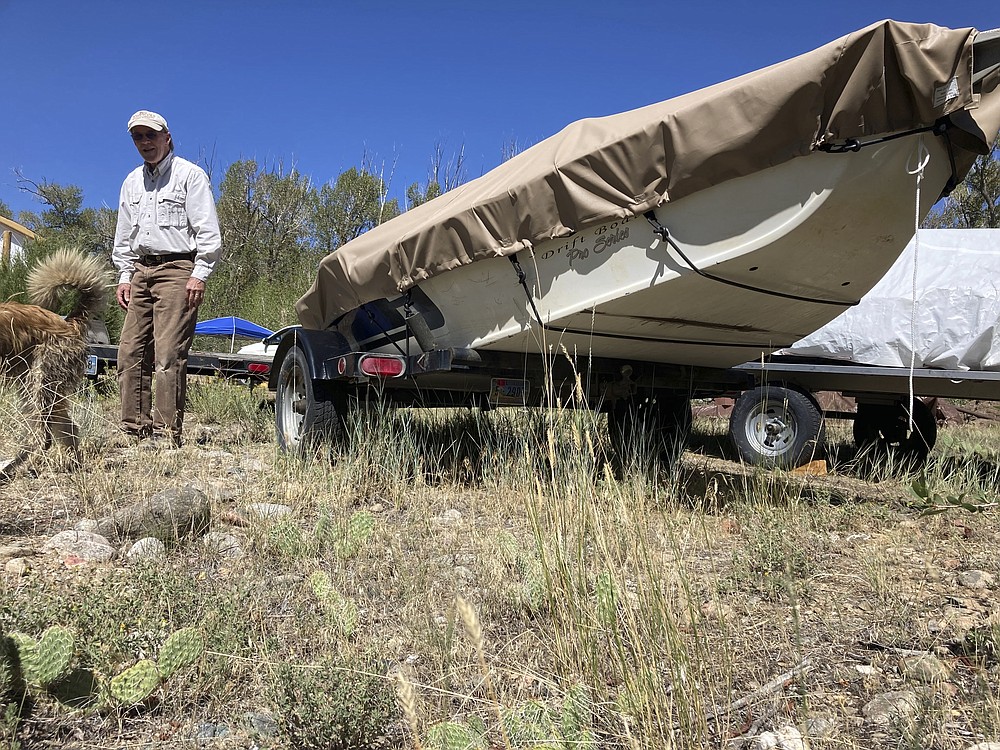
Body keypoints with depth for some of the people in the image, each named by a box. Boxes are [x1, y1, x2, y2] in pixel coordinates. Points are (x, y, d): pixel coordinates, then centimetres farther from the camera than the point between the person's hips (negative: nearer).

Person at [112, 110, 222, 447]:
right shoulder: (132, 182, 22)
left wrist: (199, 275, -13)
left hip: (176, 270, -7)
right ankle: (134, 429, 5)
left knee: (168, 354, -14)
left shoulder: (190, 175, 2)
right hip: (141, 271, 7)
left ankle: (166, 432, -13)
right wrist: (124, 275, 16)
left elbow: (208, 232, -5)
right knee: (130, 352, 0)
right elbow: (123, 236, 26)